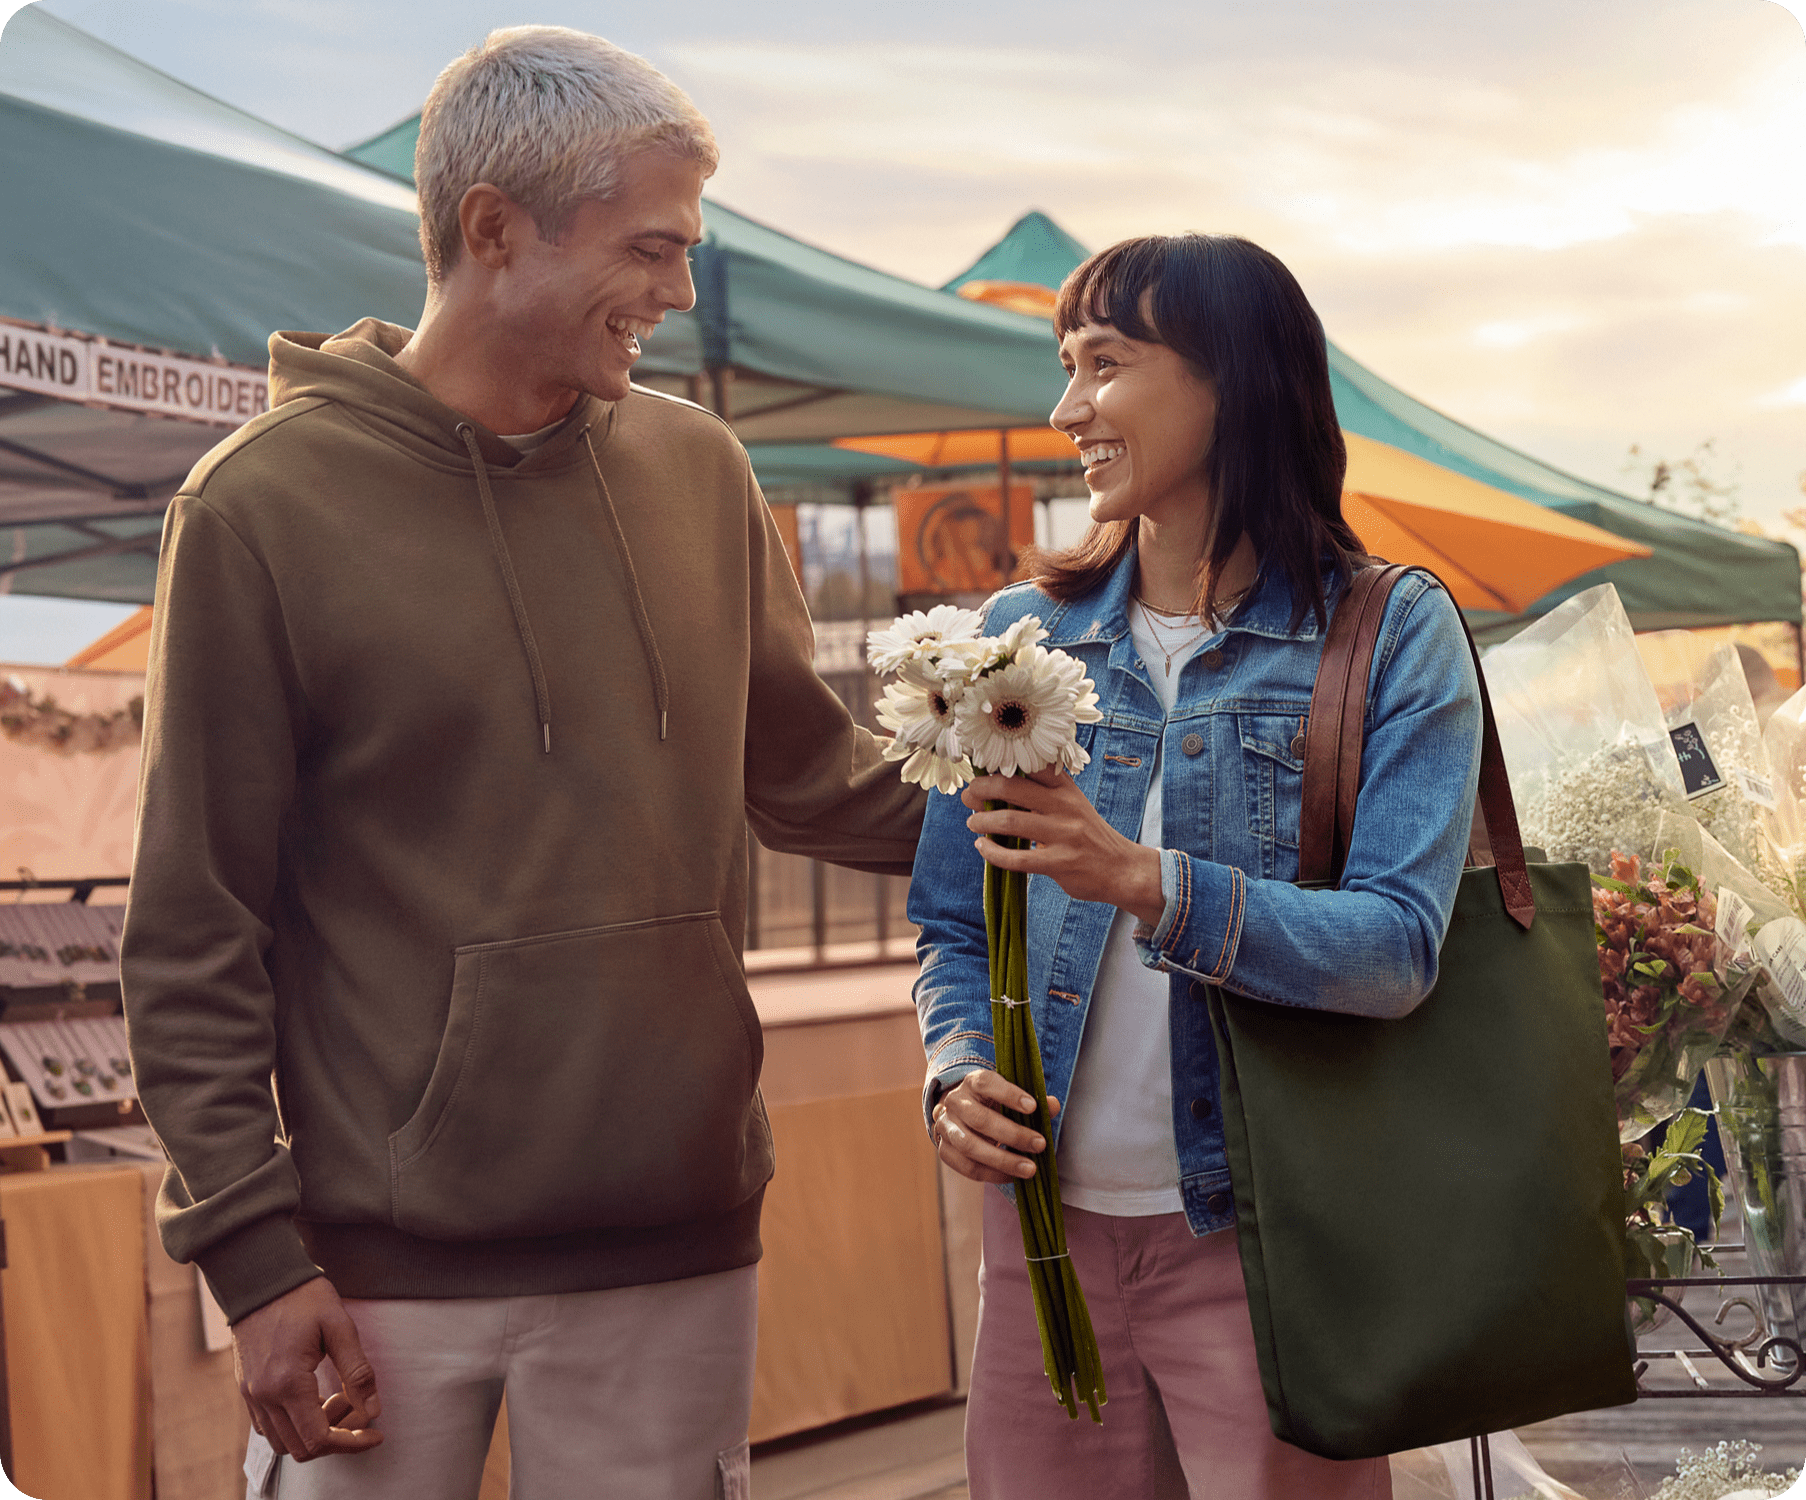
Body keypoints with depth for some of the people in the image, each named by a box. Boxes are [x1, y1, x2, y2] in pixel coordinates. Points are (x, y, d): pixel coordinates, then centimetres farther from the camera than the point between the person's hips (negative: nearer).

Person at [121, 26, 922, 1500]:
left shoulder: (698, 470, 7)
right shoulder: (264, 505, -6)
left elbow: (810, 772, 19)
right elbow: (195, 933, -6)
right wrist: (254, 1251, -10)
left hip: (675, 1257, 4)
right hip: (383, 1271, -4)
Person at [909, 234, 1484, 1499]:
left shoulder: (1393, 636, -4)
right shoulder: (1020, 633, 8)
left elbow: (1400, 945, -14)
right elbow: (953, 927, 11)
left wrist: (1148, 884, -27)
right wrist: (958, 1073, -9)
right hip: (1048, 1225, 3)